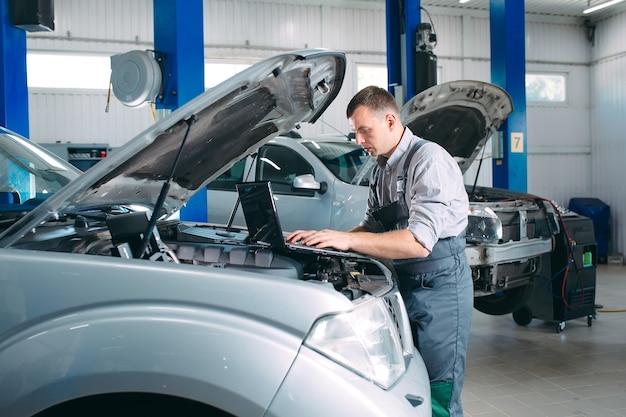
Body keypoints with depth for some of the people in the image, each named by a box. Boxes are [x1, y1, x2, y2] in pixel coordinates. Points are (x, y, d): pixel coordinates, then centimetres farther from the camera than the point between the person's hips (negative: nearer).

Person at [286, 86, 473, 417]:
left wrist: (348, 240, -25)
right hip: (405, 283, 9)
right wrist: (328, 239, 0)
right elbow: (373, 227, 17)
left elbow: (419, 243, -26)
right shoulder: (383, 168, 12)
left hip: (440, 285, -8)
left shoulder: (428, 159, -17)